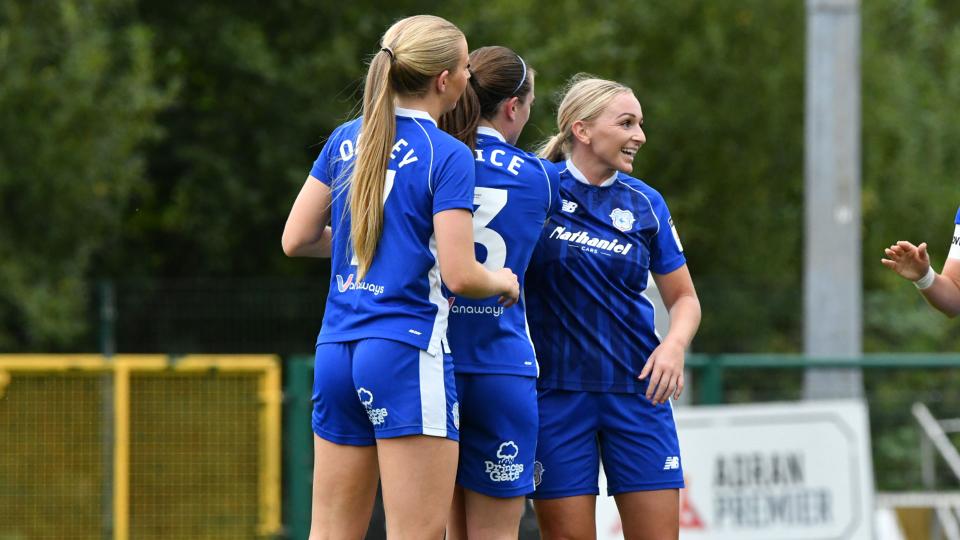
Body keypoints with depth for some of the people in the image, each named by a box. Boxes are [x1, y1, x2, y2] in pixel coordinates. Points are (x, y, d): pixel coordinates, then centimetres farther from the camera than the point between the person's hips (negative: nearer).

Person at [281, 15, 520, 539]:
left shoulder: (345, 140, 10)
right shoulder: (448, 156, -8)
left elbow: (295, 239, 13)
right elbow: (459, 275, -13)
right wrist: (502, 282, 8)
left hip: (335, 353, 7)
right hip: (407, 356, -7)